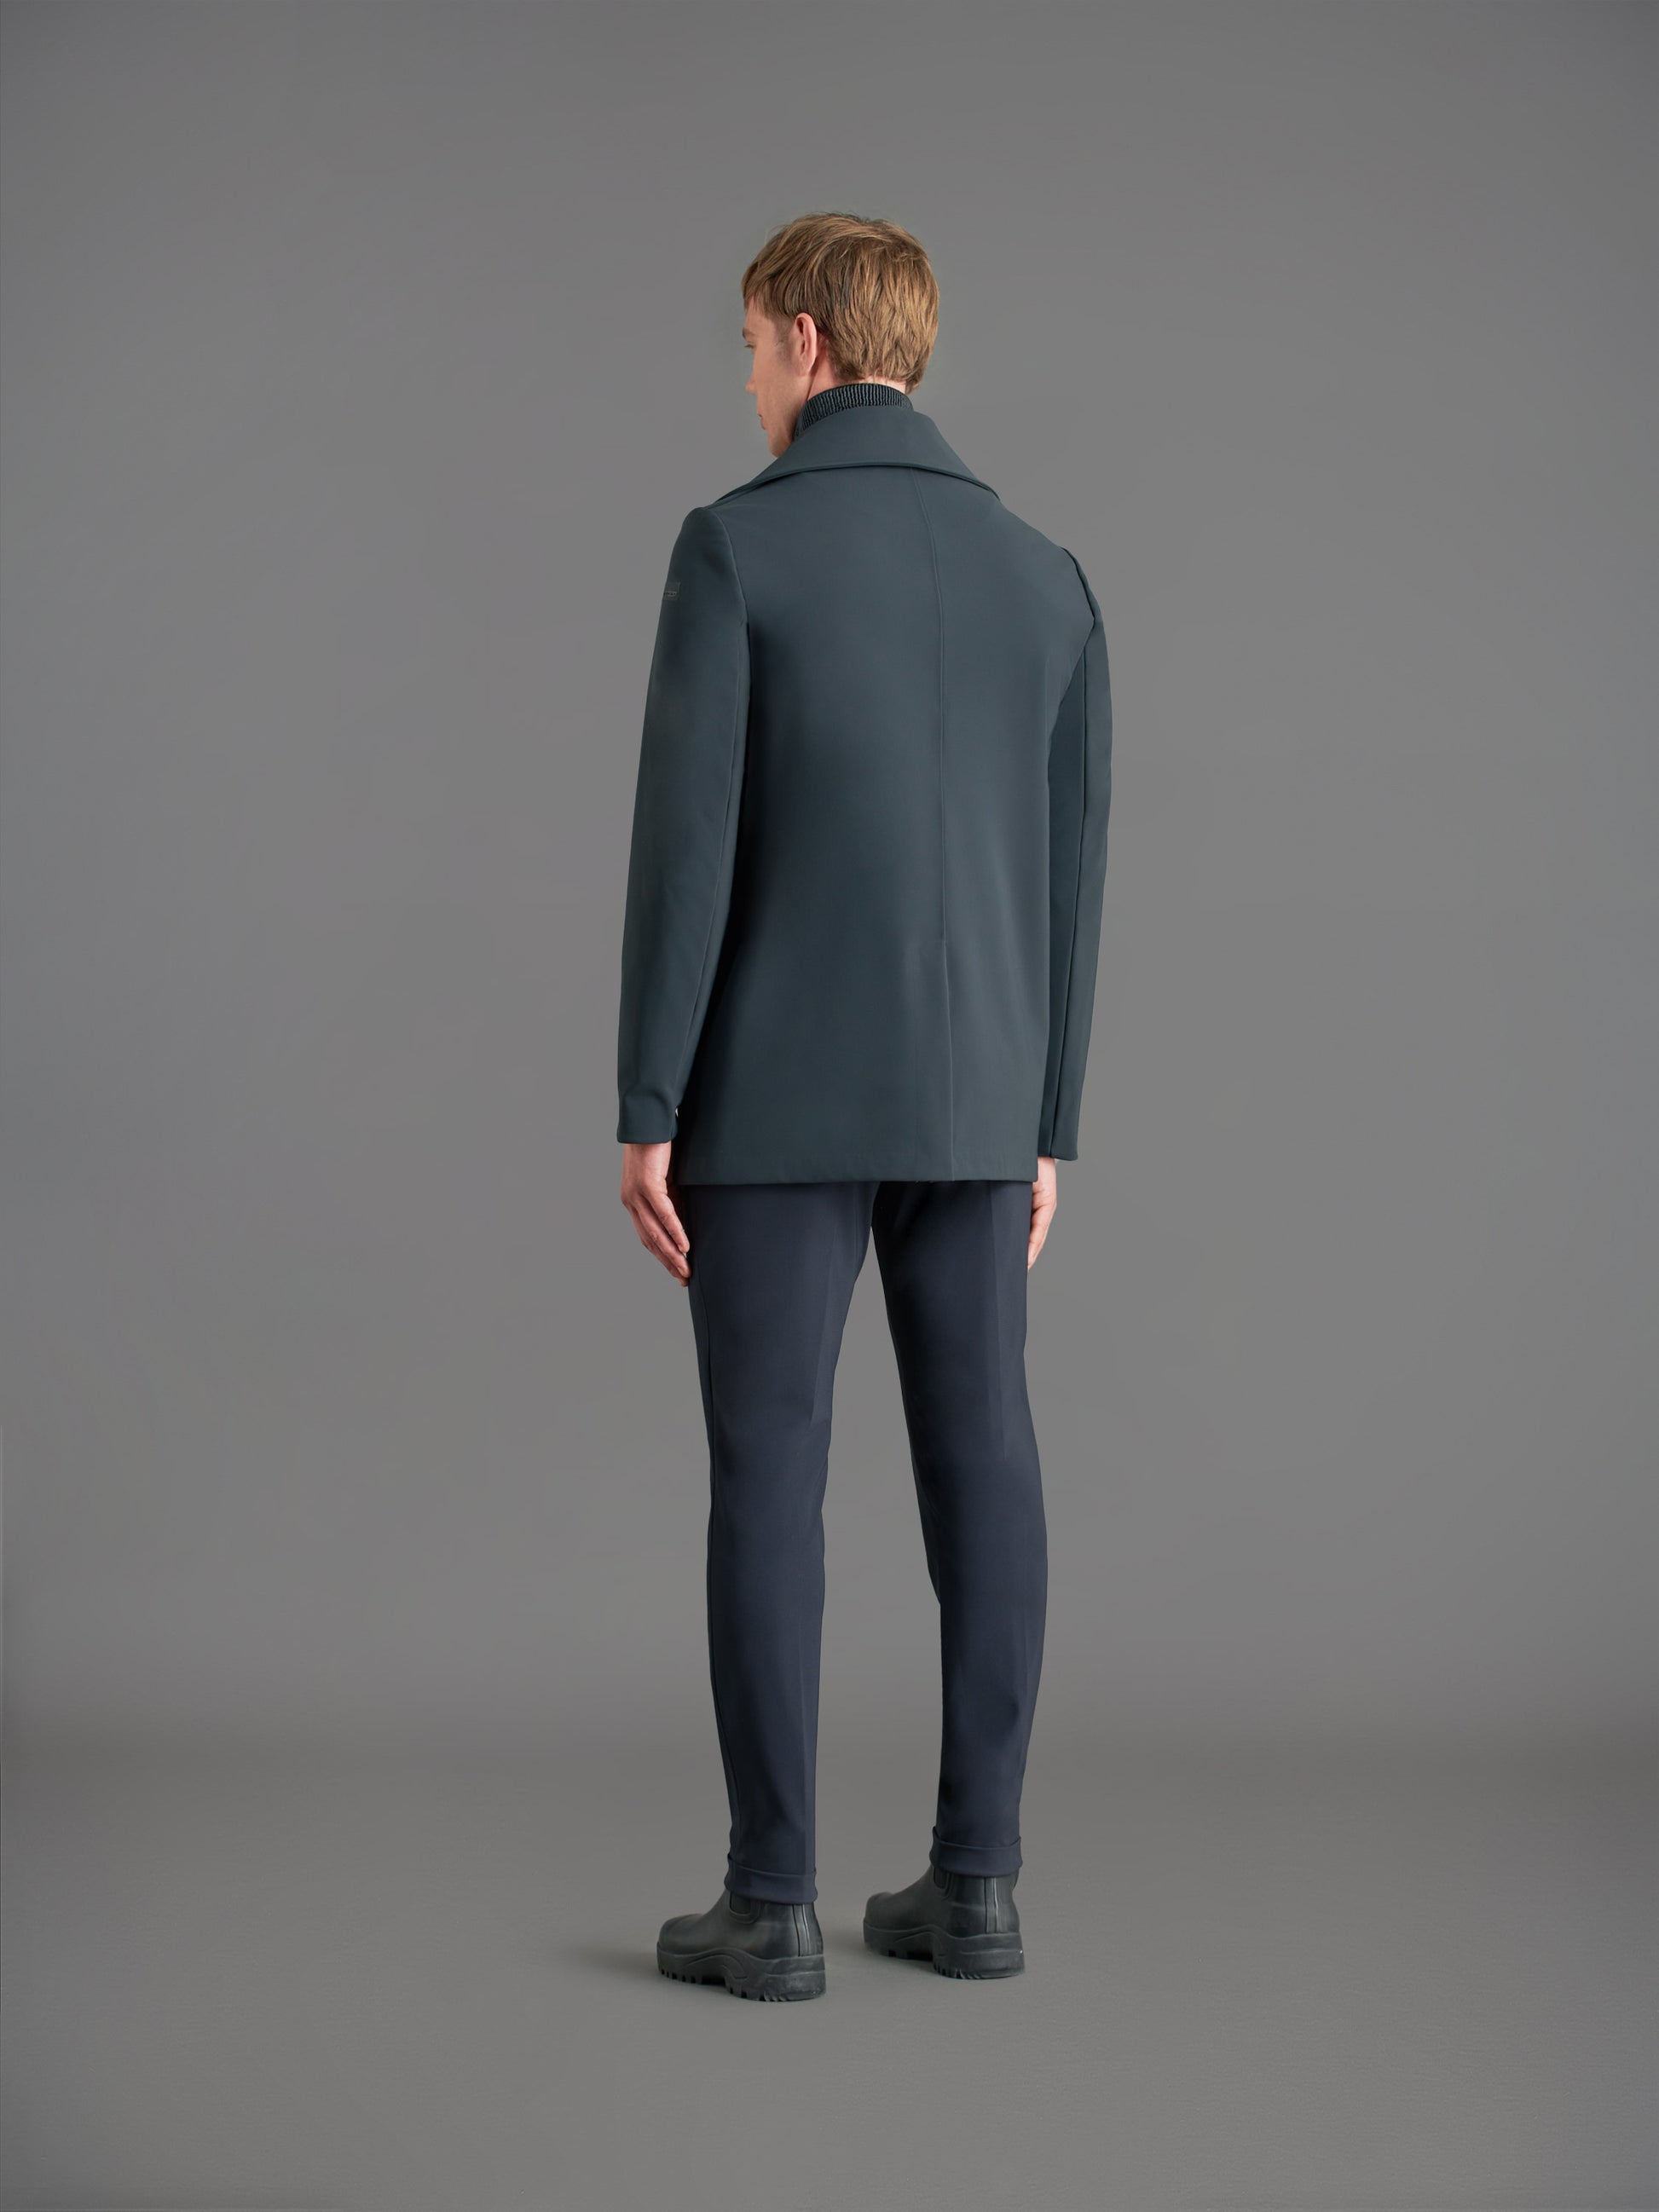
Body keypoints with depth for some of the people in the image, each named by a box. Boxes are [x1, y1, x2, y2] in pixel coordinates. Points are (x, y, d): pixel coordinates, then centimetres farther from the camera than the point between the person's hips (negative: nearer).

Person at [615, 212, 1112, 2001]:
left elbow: (684, 845, -13)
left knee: (767, 1479, 1)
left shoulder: (733, 544, -8)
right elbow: (1066, 884, 8)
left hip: (784, 1098, -4)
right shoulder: (1045, 576, 7)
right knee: (978, 1477, 7)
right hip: (969, 1105, 5)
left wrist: (644, 1112, -8)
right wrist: (1042, 1133, 14)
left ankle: (773, 1901, 4)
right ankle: (971, 1883, 10)